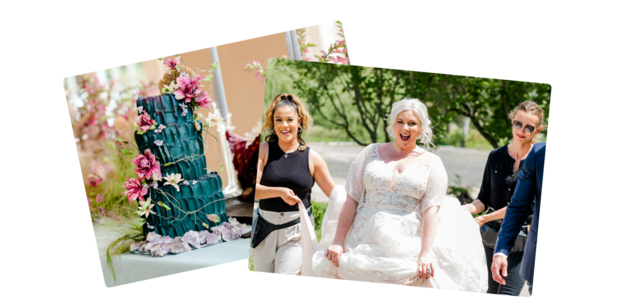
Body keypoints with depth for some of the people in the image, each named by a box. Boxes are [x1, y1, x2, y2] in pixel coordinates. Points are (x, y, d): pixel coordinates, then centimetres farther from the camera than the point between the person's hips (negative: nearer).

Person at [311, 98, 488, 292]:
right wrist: (338, 242, -2)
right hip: (365, 244, 1)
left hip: (406, 246, -1)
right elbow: (351, 200, 5)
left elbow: (431, 210, -4)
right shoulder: (372, 153, 10)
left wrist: (426, 254, -15)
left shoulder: (431, 163, 6)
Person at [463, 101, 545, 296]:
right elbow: (484, 198, 8)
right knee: (493, 290, 14)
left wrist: (485, 218, -18)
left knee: (508, 293, -12)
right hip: (493, 235, 5)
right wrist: (467, 209, -14)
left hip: (522, 238, -5)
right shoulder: (496, 156, 5)